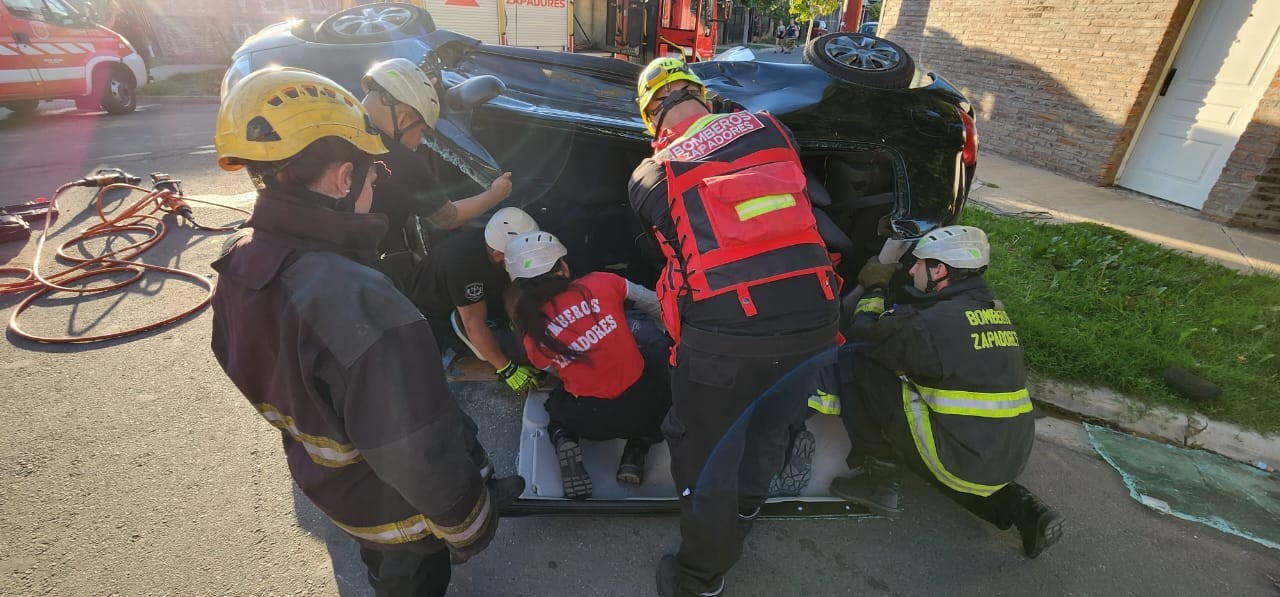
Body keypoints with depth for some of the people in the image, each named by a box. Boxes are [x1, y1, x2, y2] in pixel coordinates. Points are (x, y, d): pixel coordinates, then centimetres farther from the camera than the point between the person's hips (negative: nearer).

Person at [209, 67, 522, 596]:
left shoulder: (237, 264, -14)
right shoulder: (363, 308, -43)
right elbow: (419, 454, -34)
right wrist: (468, 525, -16)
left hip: (319, 477, 6)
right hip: (396, 509, -6)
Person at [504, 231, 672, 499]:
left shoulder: (532, 336, -5)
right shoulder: (602, 283, -8)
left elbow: (558, 372, 10)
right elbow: (658, 306, 5)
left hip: (591, 423, 2)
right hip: (642, 406, -2)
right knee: (660, 371, 32)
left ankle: (564, 440, 4)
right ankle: (637, 448, 12)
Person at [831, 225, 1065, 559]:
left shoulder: (934, 321, -17)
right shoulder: (995, 311, 10)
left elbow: (860, 338, -5)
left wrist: (874, 290, 10)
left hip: (963, 460, -9)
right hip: (1013, 457, 9)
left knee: (864, 367, -7)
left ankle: (879, 478, 3)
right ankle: (1018, 506, 17)